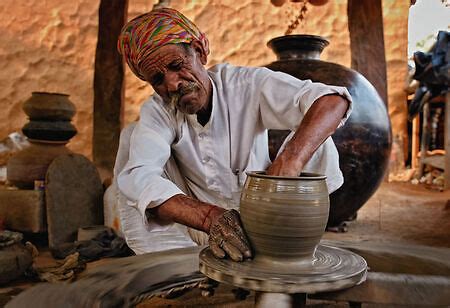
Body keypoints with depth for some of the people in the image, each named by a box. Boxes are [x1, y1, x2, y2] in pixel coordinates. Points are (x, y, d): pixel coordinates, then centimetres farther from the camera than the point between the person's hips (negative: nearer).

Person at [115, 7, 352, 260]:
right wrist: (210, 217, -49)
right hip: (196, 223, 1)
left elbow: (333, 102, -31)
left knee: (312, 139, -21)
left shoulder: (248, 84, -18)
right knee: (134, 139, -18)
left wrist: (289, 163, -49)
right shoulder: (157, 111, -14)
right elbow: (137, 178, -33)